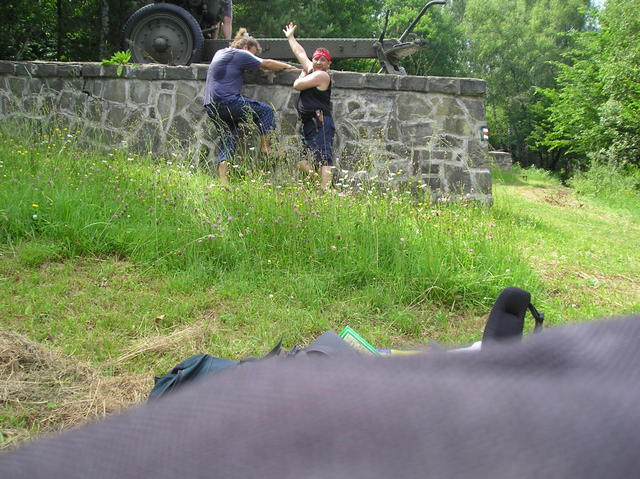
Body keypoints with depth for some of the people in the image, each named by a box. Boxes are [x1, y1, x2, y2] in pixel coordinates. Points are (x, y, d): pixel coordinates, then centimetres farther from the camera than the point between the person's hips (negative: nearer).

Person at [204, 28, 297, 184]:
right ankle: (265, 147, -5)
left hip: (210, 106, 9)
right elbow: (267, 64, 1)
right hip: (226, 101, -9)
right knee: (265, 110, -1)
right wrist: (288, 66, 12)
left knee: (230, 135, 12)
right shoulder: (239, 54, -1)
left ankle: (222, 176, 3)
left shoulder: (220, 52, 26)